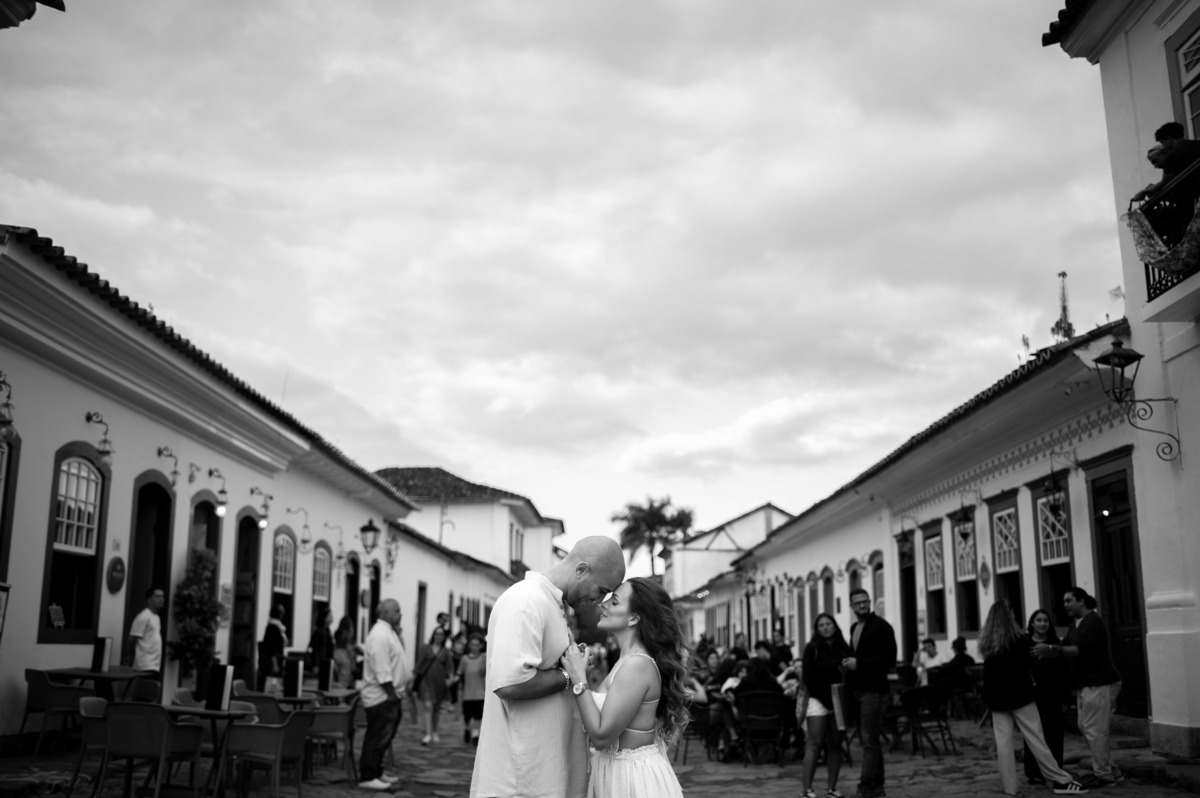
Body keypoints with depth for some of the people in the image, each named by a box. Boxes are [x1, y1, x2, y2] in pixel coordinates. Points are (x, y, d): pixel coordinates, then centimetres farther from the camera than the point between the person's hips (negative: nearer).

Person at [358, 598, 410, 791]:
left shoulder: (388, 632, 14)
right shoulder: (379, 635, -19)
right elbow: (382, 671, -23)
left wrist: (398, 693, 14)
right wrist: (393, 694, -19)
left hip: (389, 695, 10)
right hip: (382, 696, -10)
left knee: (383, 737, 16)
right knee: (377, 738, -4)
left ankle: (376, 772, 25)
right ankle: (367, 777, 2)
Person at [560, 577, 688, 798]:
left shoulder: (637, 664, -22)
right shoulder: (630, 659, 7)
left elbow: (601, 736, -24)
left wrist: (578, 678, -19)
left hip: (634, 776, -9)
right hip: (619, 771, 9)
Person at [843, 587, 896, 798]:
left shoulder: (882, 627, -8)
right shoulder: (854, 628, 16)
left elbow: (889, 659, -16)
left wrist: (858, 663, -17)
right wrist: (848, 662, 4)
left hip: (874, 690, -8)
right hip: (857, 690, 8)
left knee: (869, 740, -10)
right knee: (870, 739, 13)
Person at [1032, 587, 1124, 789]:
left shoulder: (1093, 621, -14)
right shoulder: (1075, 624, 15)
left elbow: (1081, 649, -25)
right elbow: (1067, 648, 13)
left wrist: (1051, 649, -29)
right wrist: (1048, 652, -5)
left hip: (1099, 683, -10)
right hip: (1088, 684, 10)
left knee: (1094, 730, -5)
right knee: (1085, 727, 13)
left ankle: (1104, 775, 5)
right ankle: (1110, 770, 22)